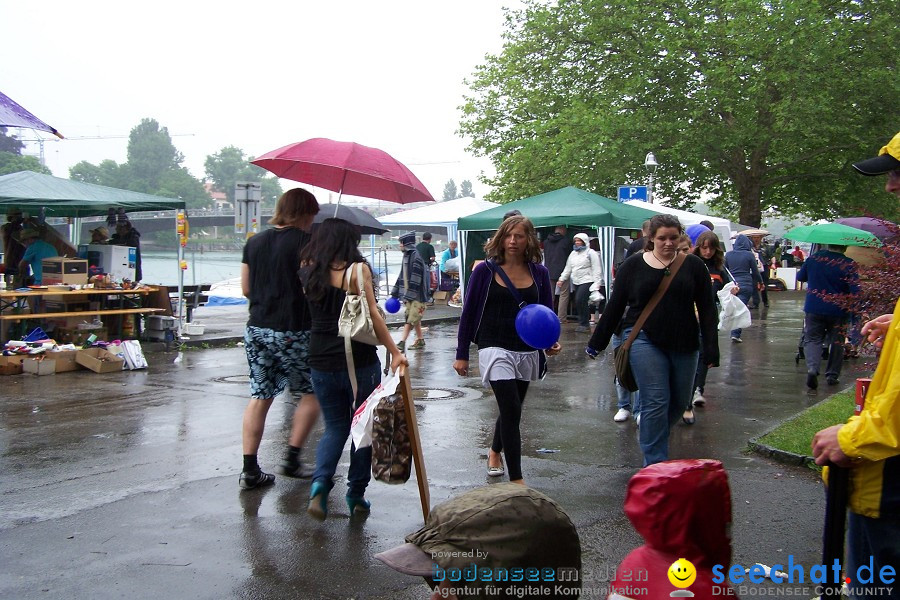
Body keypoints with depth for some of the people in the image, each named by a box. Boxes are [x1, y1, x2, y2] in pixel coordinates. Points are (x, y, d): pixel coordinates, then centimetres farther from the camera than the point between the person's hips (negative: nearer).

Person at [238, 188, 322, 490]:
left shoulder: (254, 242, 10)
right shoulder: (306, 242, -9)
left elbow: (246, 288, 14)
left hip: (257, 328, 6)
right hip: (292, 332, -6)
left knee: (259, 396, 10)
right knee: (311, 394, 11)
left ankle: (250, 470, 9)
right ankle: (292, 458, 10)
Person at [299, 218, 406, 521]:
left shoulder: (309, 271, 3)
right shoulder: (357, 270, -9)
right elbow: (372, 316, -13)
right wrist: (395, 353, -11)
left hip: (321, 362, 4)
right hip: (359, 361, -4)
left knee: (334, 426, 16)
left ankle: (320, 481, -6)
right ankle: (356, 495, 18)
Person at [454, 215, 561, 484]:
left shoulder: (539, 273, 2)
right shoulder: (486, 270, -6)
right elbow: (468, 312, -1)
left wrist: (551, 341, -10)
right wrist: (461, 354, -1)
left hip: (528, 353, 4)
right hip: (495, 349, -4)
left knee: (510, 409, 18)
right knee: (512, 410, -14)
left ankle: (495, 451, 47)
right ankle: (516, 480, -8)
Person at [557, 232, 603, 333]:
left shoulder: (591, 253, -3)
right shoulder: (573, 253, 18)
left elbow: (596, 269, -8)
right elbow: (568, 268, 23)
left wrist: (597, 283, -15)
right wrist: (562, 279, 15)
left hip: (587, 281, -7)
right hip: (576, 282, 7)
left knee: (580, 301, -19)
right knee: (578, 302, 4)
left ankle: (583, 323, -8)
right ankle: (585, 324, 14)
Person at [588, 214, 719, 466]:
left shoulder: (693, 265, 3)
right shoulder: (633, 265, 1)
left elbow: (707, 309, 2)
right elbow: (615, 306, 6)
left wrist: (711, 349, -5)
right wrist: (597, 342, 7)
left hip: (684, 344, 3)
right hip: (645, 340, -3)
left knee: (680, 401, 11)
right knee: (656, 402, -8)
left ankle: (651, 438, 37)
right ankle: (656, 464, 0)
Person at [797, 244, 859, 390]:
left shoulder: (813, 258, -4)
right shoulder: (849, 265, -13)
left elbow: (800, 277, 11)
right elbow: (856, 291, -17)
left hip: (814, 308, 1)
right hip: (838, 311, -1)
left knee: (812, 339, 7)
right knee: (836, 342, 15)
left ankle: (812, 368, -17)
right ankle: (832, 375, 19)